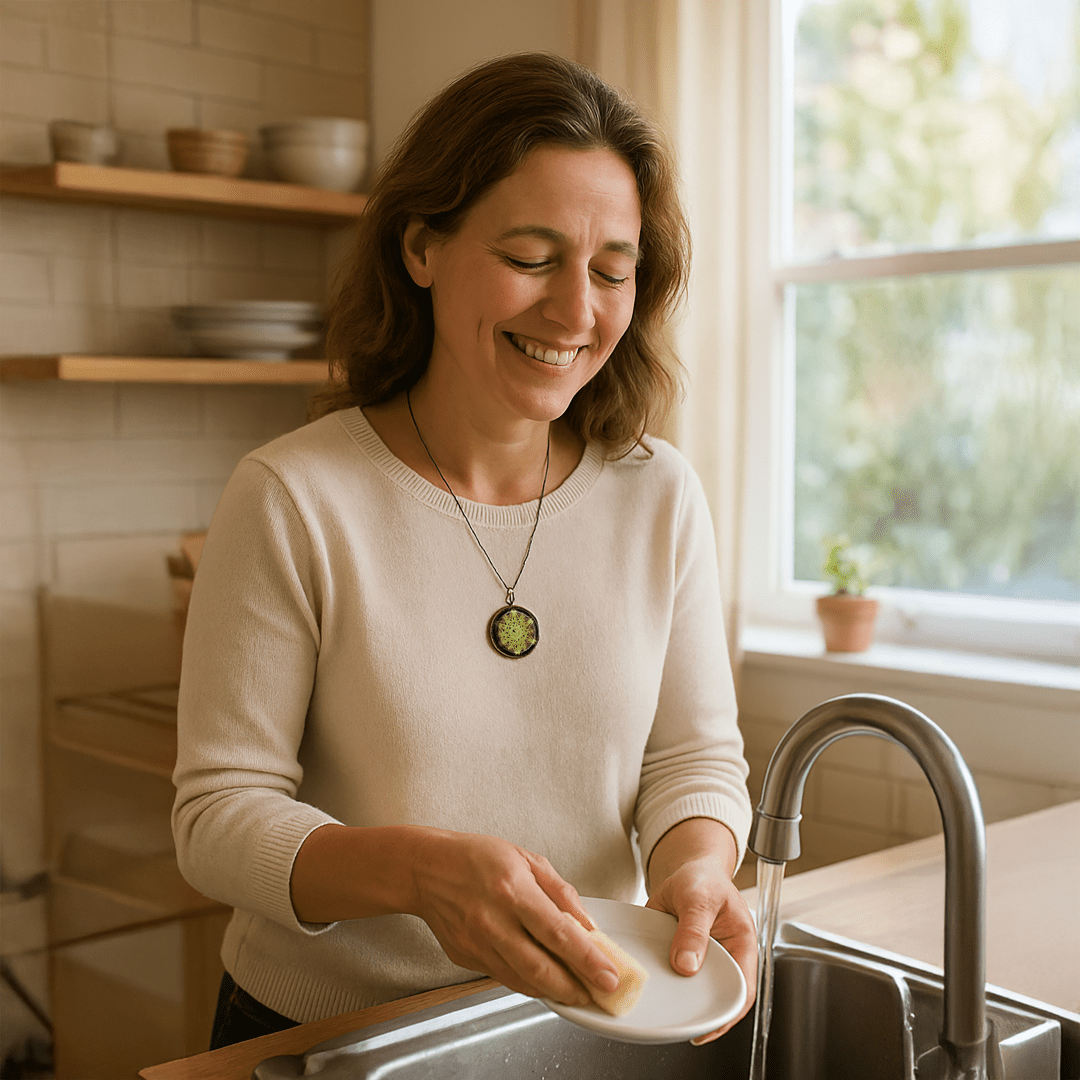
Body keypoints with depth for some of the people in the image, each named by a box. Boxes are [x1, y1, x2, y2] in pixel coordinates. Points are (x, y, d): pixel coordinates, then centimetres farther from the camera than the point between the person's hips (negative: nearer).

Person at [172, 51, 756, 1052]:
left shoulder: (660, 498, -1)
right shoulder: (290, 500, -13)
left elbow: (695, 755, 3)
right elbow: (220, 811, -12)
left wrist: (695, 865, -18)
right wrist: (419, 869, -28)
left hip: (583, 1020, 3)